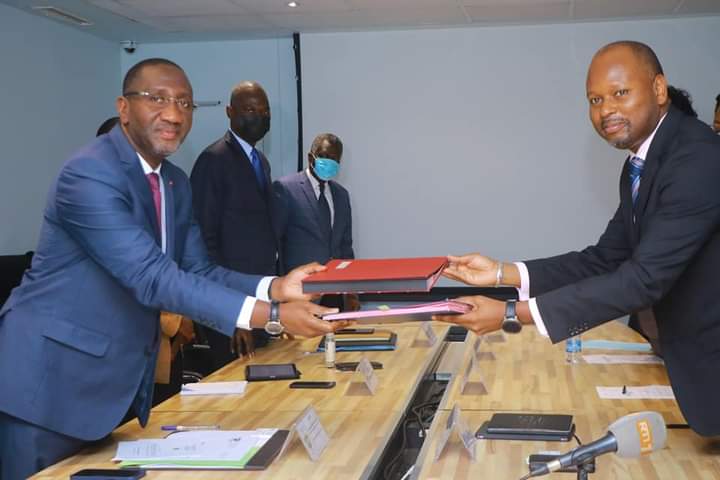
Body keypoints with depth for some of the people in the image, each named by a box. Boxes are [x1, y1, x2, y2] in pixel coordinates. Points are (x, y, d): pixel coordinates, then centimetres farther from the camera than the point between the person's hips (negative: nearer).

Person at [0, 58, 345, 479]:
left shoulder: (176, 183, 7)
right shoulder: (90, 175, -22)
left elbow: (197, 271, 2)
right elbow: (154, 277, -29)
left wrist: (274, 288, -16)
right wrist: (272, 316, -34)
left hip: (120, 381, 8)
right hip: (51, 378, -8)